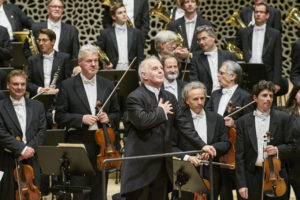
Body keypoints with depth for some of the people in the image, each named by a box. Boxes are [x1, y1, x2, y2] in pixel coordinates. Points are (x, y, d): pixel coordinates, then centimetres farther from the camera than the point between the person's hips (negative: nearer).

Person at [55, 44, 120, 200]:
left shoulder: (108, 86, 10)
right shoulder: (68, 85, 0)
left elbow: (116, 113, 16)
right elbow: (60, 117, -2)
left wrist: (108, 118, -6)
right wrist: (81, 119, -15)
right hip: (78, 143, -3)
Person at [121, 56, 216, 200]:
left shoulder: (169, 98, 15)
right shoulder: (135, 97, -8)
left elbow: (182, 124, 12)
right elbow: (142, 121, -26)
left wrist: (202, 145, 4)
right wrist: (161, 111, -9)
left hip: (162, 165, 7)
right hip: (140, 165, -7)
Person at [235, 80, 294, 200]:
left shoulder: (283, 118, 4)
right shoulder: (243, 122, 4)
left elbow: (291, 146, 7)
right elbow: (239, 155, 2)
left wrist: (277, 150, -15)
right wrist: (241, 184, -3)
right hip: (253, 176, 0)